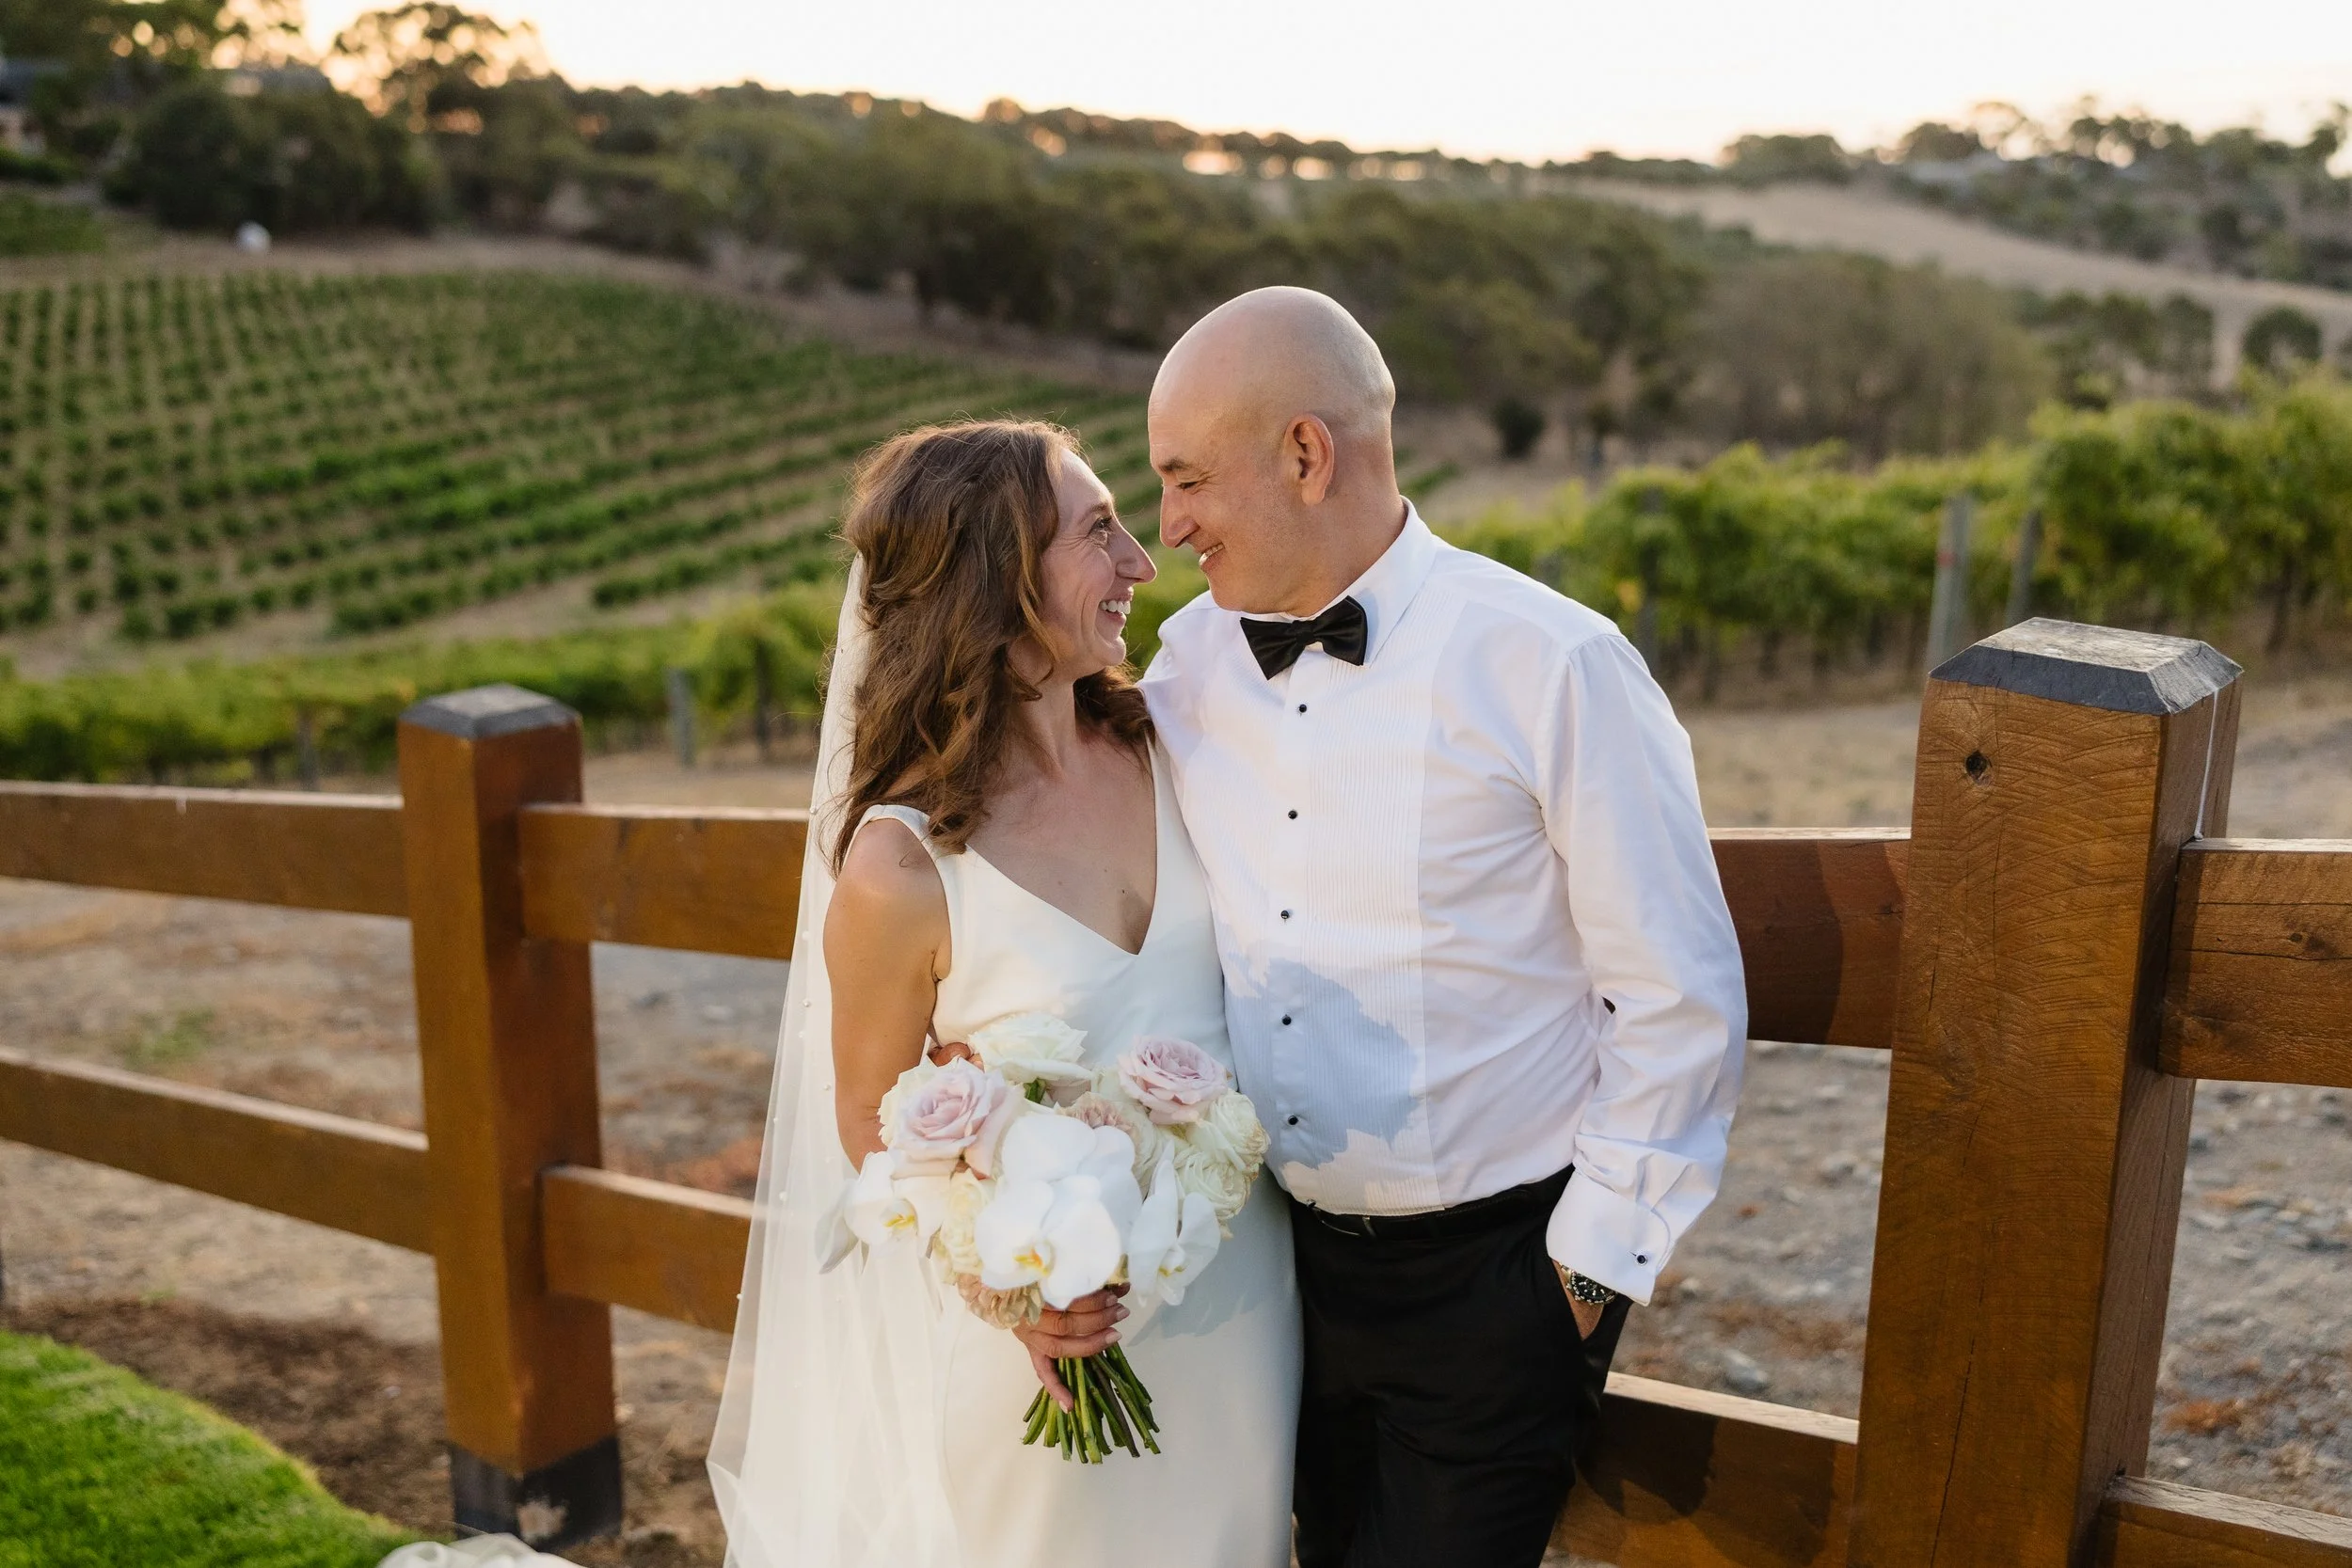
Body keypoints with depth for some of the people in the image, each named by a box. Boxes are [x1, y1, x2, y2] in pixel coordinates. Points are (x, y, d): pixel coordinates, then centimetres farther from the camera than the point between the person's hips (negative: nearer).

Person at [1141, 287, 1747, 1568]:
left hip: (1496, 1281, -5)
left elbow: (1679, 1001, -12)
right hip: (1289, 1257, 5)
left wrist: (1593, 1262, -9)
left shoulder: (1553, 668, -18)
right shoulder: (1186, 661, -2)